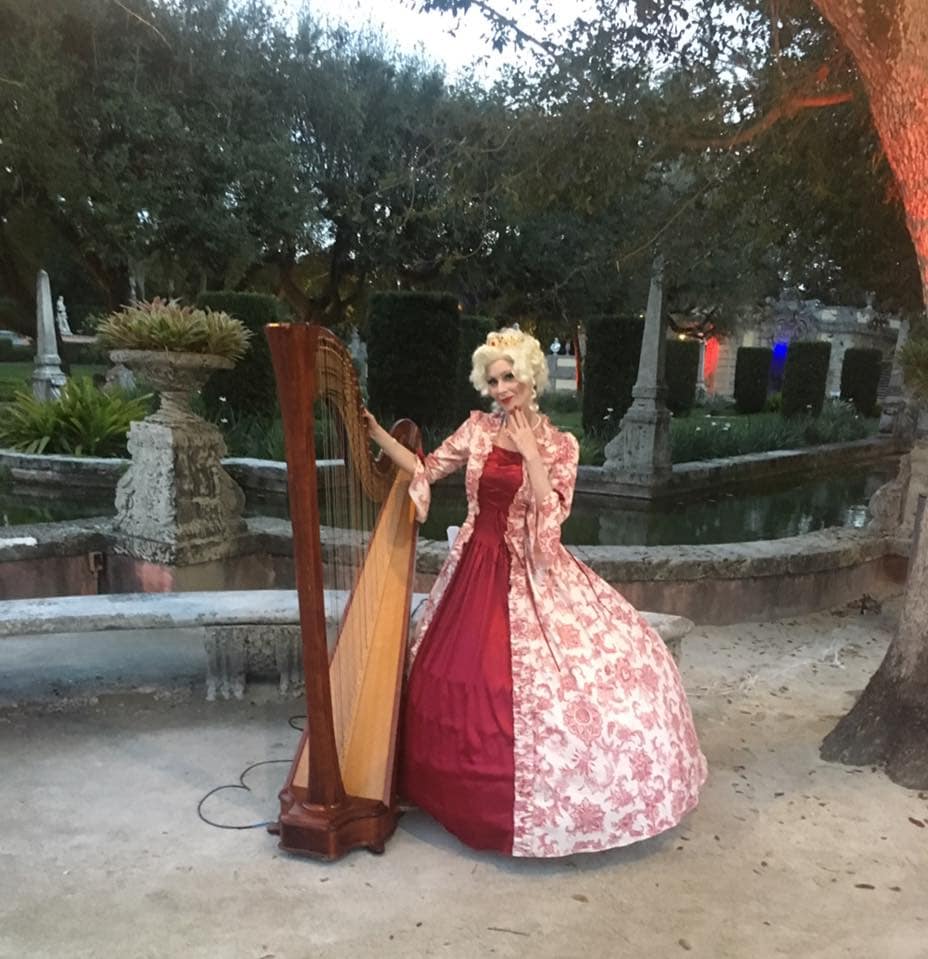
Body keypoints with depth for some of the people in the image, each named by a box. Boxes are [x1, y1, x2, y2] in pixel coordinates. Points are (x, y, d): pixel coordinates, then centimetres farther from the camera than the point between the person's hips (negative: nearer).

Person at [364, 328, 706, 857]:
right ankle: (478, 785, 25)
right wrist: (377, 432, -2)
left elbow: (551, 514, -14)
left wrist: (531, 452, -16)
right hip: (479, 569, 2)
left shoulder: (559, 444, -3)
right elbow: (425, 469, 5)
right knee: (466, 675, 3)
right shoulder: (478, 428, 4)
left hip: (533, 575, -2)